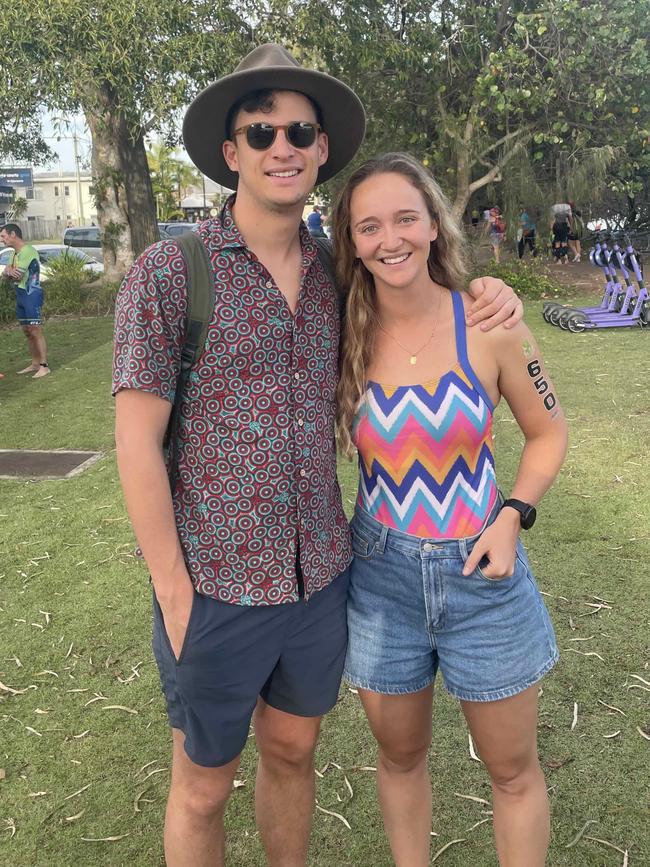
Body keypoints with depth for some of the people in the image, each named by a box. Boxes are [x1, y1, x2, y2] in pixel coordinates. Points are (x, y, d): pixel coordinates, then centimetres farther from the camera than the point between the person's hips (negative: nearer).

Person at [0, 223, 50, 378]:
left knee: (35, 331, -10)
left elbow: (16, 276, -19)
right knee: (27, 331, 11)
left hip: (31, 294, -10)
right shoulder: (16, 252, 15)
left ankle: (44, 366, -9)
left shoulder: (27, 251, -16)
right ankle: (35, 363, 18)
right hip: (21, 294, 10)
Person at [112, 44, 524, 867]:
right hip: (215, 587, -4)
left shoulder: (336, 275, 3)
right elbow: (137, 442, -12)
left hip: (321, 578, 4)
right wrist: (174, 598, -11)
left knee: (292, 752, 23)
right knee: (202, 786, 15)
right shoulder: (168, 270, -12)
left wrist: (485, 293, 0)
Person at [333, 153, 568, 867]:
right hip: (380, 575, 1)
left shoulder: (488, 325, -11)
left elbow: (548, 433, 2)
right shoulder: (344, 337, -8)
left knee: (513, 770, 16)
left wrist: (513, 515, -12)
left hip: (481, 572, -1)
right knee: (399, 757, 21)